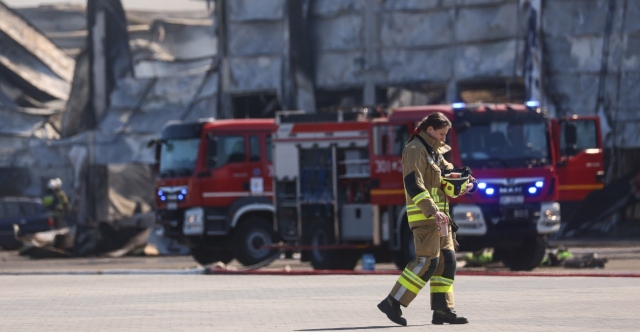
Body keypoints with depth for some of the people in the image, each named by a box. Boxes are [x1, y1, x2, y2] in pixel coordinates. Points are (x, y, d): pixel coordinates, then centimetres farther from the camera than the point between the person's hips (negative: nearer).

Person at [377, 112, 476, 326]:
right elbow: (414, 185, -21)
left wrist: (462, 186, -1)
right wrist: (432, 210, -29)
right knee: (427, 261, -13)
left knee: (447, 259, 6)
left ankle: (442, 309, 8)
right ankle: (392, 303, -11)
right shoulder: (415, 150, -12)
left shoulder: (434, 151, 18)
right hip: (423, 214, -10)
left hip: (438, 214, 10)